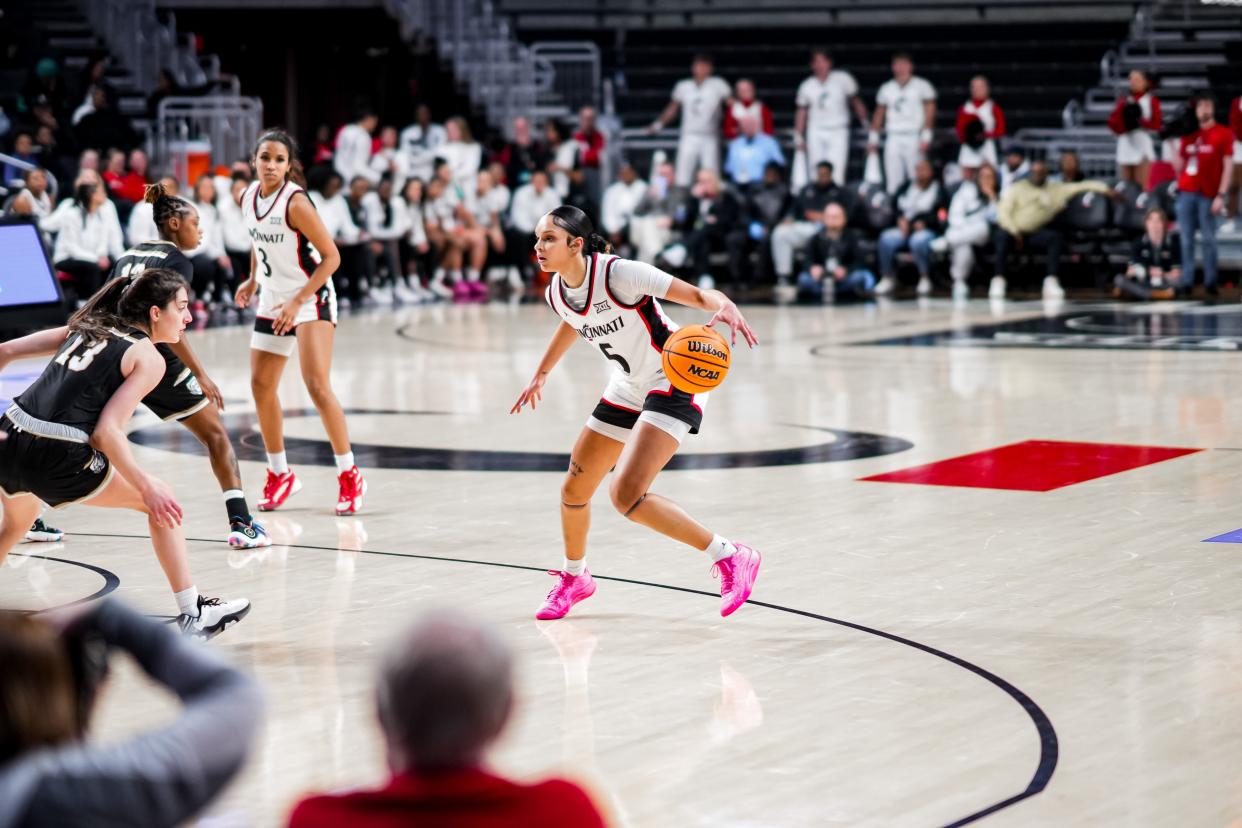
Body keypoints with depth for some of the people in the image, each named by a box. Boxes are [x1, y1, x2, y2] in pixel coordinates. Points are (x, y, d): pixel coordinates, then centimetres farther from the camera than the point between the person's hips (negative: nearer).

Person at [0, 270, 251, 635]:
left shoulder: (87, 328, 20)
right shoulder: (148, 358, 0)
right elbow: (106, 431, -10)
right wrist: (147, 487, -6)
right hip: (56, 459, -7)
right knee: (161, 502, 12)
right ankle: (192, 614, 12)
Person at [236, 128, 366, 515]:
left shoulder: (295, 203, -21)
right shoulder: (248, 197, 0)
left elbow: (331, 256, -19)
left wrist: (298, 301, -22)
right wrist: (252, 279, 9)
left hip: (310, 298, -7)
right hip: (272, 301, 7)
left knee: (317, 386, -17)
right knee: (261, 387, 7)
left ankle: (349, 476, -6)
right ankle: (280, 475, 22)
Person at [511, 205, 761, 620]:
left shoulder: (618, 274, -26)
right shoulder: (557, 293, -4)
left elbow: (697, 295, -26)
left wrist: (726, 306, -47)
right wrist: (541, 374, 30)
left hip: (673, 383, -8)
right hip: (627, 390, 8)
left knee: (626, 495, -23)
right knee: (573, 492, 12)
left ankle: (731, 557, -10)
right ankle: (574, 577, 42)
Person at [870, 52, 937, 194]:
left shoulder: (921, 86, 4)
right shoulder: (886, 88, 15)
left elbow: (930, 113, -1)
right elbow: (879, 114, 19)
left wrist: (926, 137, -9)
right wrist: (873, 138, 13)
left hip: (914, 138, -3)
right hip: (893, 138, 3)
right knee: (893, 180, -2)